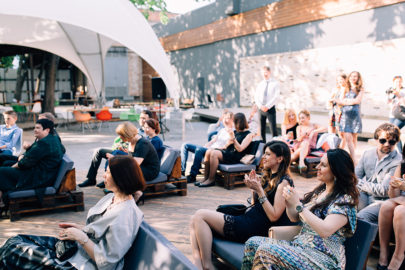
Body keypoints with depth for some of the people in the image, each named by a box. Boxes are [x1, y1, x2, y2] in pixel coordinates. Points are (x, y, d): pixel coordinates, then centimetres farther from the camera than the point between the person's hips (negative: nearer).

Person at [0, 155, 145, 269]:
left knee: (12, 251, -9)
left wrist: (81, 237, -19)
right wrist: (81, 228, 3)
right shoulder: (111, 197, 4)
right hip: (78, 246, 10)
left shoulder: (125, 215, -25)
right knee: (16, 240, 5)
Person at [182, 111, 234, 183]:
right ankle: (182, 170, -9)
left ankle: (192, 176, -34)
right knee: (185, 146, -3)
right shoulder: (222, 130, 28)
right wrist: (205, 146, 7)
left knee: (199, 149, -39)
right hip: (209, 148, 9)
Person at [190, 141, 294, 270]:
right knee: (195, 220, -5)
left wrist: (259, 190, -16)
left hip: (253, 229, -9)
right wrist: (254, 188, 6)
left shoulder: (283, 182, -8)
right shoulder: (268, 177, 18)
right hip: (246, 220, 9)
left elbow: (274, 216, -16)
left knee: (200, 216, -13)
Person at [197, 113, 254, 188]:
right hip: (227, 151, 8)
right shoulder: (235, 132, 21)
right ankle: (206, 178, -14)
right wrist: (228, 143, 4)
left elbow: (240, 149, -14)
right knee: (209, 152, -17)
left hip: (236, 156, -8)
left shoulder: (248, 134, -1)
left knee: (214, 153, -28)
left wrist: (233, 138, -22)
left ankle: (211, 180, -20)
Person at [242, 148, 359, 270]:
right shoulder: (319, 191, 13)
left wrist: (298, 205, -22)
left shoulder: (344, 200, -10)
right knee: (252, 243, -11)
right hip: (299, 245, 8)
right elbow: (294, 218, 18)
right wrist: (289, 202, -4)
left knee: (266, 251, -28)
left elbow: (325, 231, -25)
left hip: (324, 258, -8)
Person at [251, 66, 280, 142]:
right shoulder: (260, 84, 10)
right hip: (261, 109, 4)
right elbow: (256, 96, 6)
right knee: (262, 129, 7)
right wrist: (261, 106, -10)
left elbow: (276, 97, -8)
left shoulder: (275, 83, -1)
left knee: (273, 128, -7)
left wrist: (267, 106, -15)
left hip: (270, 108, -4)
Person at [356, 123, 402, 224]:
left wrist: (361, 183, -6)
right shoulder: (367, 153, 8)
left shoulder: (398, 161, -11)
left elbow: (384, 191, -14)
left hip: (381, 202, -5)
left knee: (361, 218, -32)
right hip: (363, 197, 6)